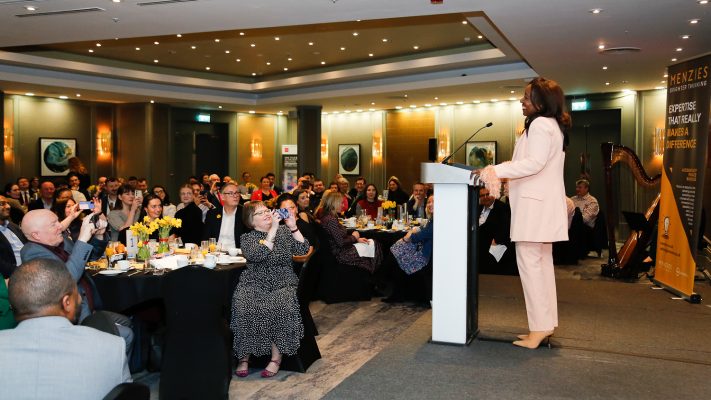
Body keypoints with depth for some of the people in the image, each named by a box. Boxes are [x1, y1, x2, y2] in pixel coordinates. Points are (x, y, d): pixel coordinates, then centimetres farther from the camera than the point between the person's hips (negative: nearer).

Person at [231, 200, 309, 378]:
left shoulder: (284, 231, 13)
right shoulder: (247, 238, 5)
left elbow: (302, 250, 4)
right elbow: (257, 255, -16)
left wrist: (293, 227, -7)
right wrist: (273, 229, -18)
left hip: (282, 284, 1)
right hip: (255, 284, -1)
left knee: (280, 306, -30)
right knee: (244, 308, -29)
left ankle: (276, 357, -17)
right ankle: (244, 357, -12)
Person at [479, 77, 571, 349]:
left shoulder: (540, 124, -11)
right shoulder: (553, 125, 22)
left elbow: (534, 163, -21)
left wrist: (497, 170, -20)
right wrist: (501, 172, 18)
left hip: (534, 204, -11)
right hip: (543, 202, 11)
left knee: (529, 262, -9)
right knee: (542, 263, 12)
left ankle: (540, 327, -7)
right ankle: (546, 324, 18)